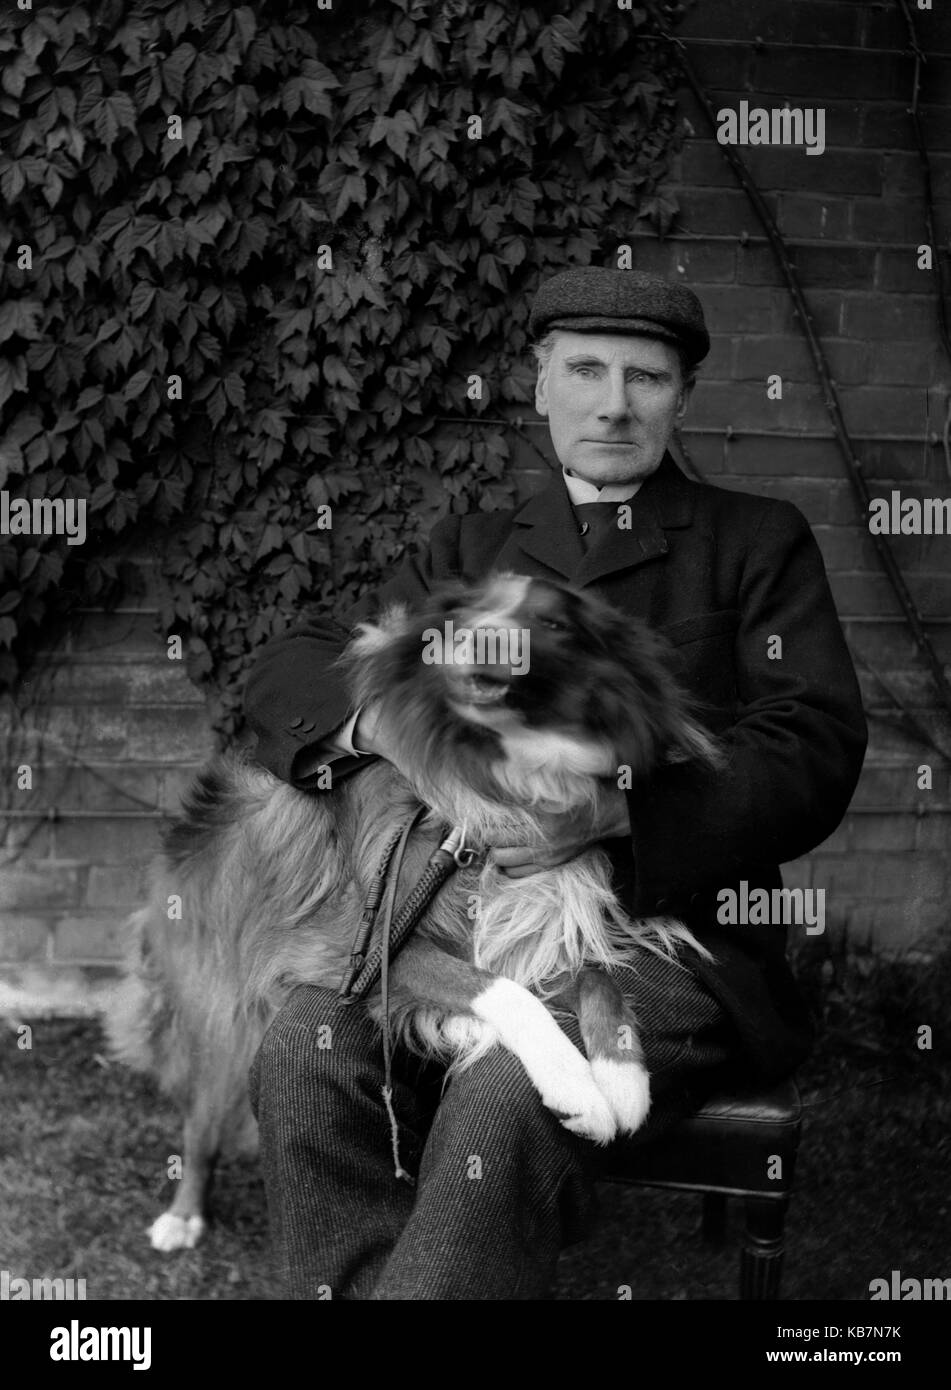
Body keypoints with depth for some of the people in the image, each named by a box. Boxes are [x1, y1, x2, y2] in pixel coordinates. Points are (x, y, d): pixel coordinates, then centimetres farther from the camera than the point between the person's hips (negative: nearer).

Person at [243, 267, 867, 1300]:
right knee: (307, 1047, -27)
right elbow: (288, 670, 14)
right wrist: (376, 719, -12)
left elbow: (813, 750, -2)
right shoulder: (472, 549, 21)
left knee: (506, 1099, -34)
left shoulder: (758, 542, 11)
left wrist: (611, 808, -19)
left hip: (674, 933, -3)